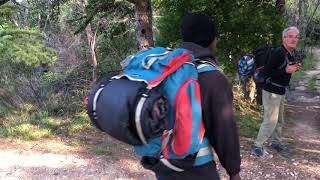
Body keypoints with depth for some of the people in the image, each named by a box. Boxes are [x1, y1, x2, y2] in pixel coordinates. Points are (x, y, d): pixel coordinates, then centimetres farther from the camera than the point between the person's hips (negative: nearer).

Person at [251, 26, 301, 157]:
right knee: (270, 121, -7)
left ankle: (276, 143, 34)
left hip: (281, 91, 10)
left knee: (279, 120, 19)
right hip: (271, 91, -9)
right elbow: (267, 71, -24)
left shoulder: (290, 54, 9)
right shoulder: (279, 53, -20)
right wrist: (286, 70, -25)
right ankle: (257, 146, 4)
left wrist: (294, 69, 4)